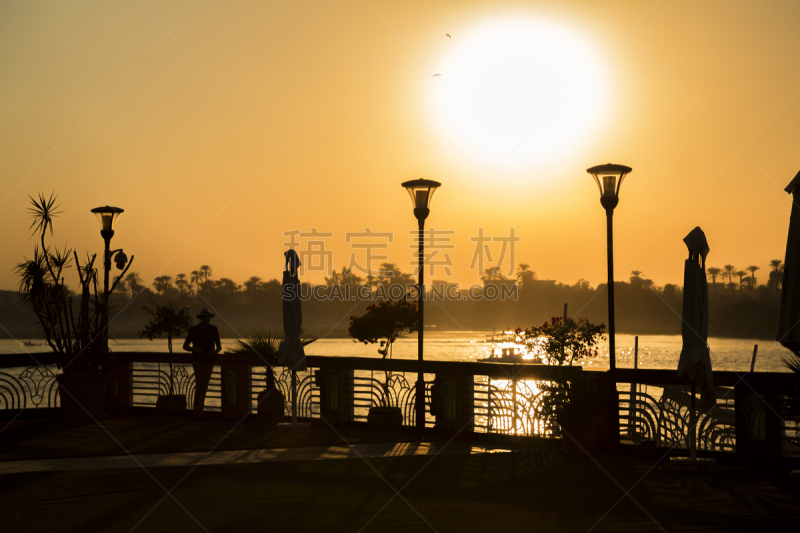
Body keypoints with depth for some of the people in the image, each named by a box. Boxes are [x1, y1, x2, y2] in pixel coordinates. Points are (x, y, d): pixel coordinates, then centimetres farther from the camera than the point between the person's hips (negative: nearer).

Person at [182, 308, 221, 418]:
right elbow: (185, 346, 0)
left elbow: (219, 346, 8)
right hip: (198, 361, -4)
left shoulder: (214, 329, 3)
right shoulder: (194, 330, -6)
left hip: (209, 361, 4)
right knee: (200, 385, -17)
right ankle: (197, 412, -17)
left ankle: (200, 410, 22)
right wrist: (195, 349, -19)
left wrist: (215, 351, -16)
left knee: (204, 386, 10)